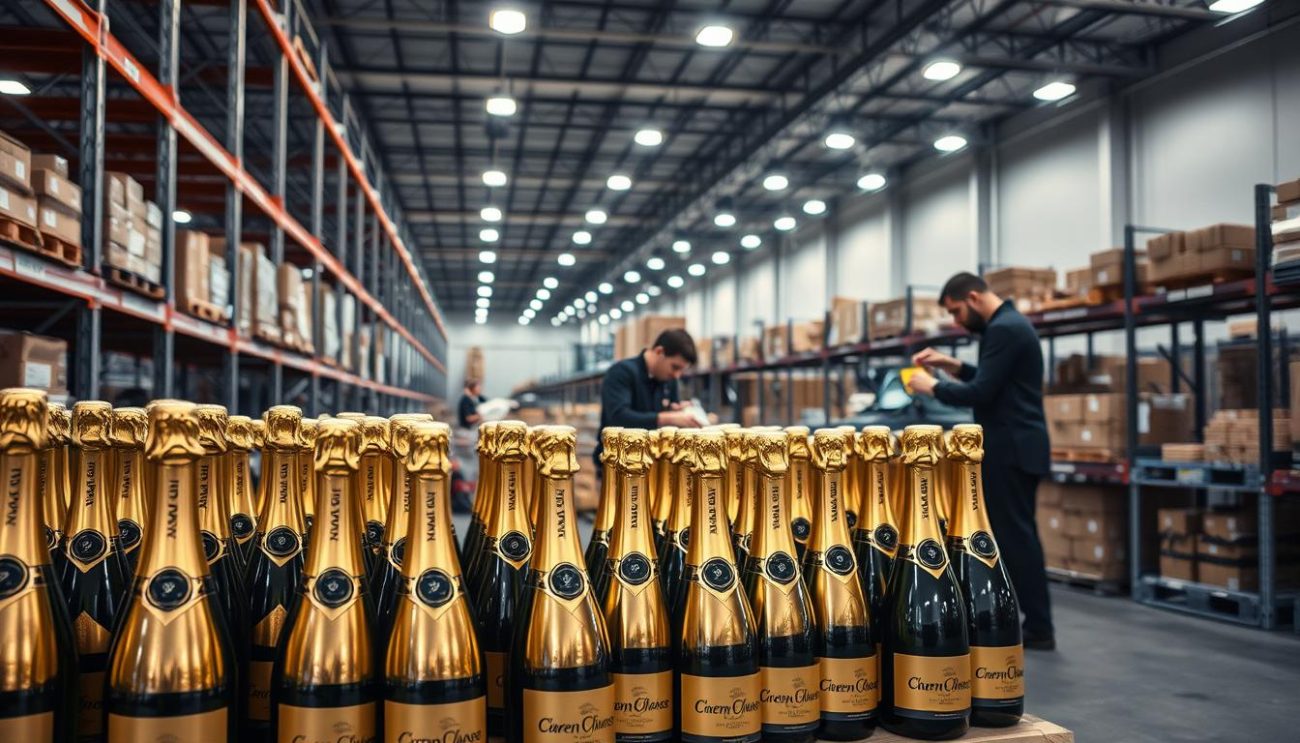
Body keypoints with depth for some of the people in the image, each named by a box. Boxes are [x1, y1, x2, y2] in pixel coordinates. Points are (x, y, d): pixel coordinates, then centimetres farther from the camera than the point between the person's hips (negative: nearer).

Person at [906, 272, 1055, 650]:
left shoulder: (1003, 329, -18)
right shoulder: (1010, 323, 16)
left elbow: (980, 393, -23)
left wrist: (933, 386, -9)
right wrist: (951, 365, 15)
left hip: (1010, 449, -11)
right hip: (1015, 446, 11)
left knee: (1014, 537, -4)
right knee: (1016, 535, 16)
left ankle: (1038, 629, 4)